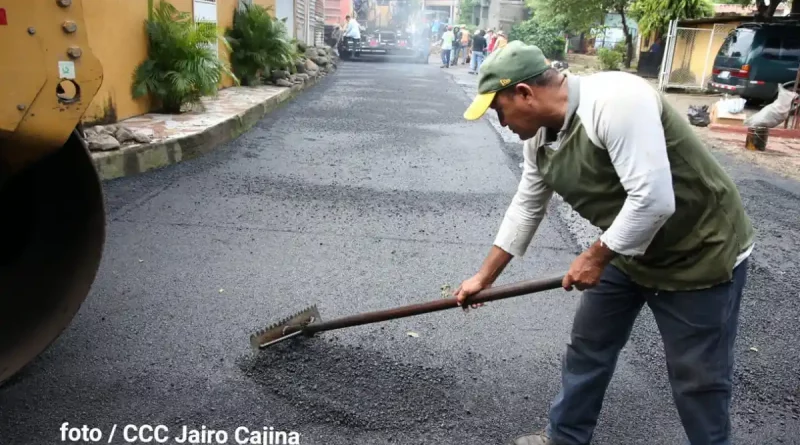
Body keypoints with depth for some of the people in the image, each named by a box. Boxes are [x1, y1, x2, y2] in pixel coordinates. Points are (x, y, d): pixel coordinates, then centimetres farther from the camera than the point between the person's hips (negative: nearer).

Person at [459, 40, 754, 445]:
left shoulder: (614, 99, -30)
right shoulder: (539, 136, -3)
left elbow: (653, 199, -34)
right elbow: (526, 208, 7)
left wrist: (596, 256, -20)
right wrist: (484, 278, 11)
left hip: (701, 252, -8)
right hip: (625, 248, 8)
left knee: (697, 381, 5)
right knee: (587, 348, 15)